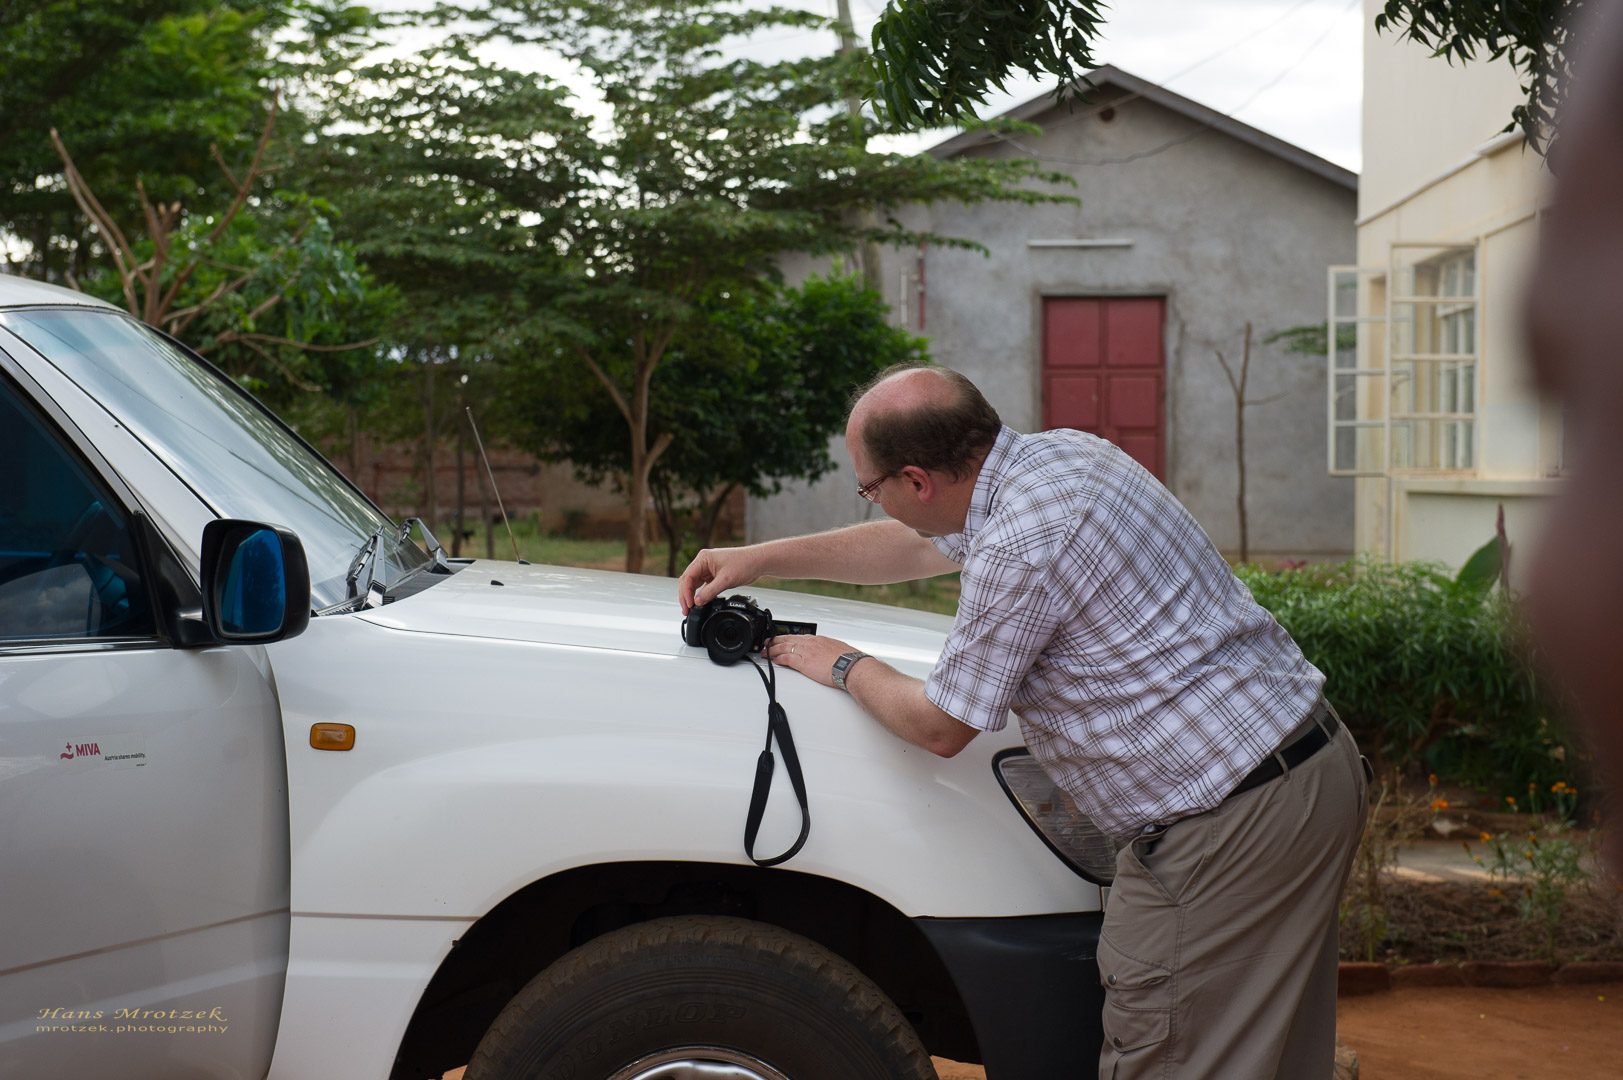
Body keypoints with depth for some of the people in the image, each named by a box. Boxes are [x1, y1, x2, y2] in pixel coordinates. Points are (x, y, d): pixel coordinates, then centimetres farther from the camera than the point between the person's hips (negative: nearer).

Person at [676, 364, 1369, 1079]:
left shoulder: (1019, 550, -22)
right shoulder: (1060, 452, 8)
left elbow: (939, 727, -9)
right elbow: (917, 544, 25)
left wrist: (844, 667, 10)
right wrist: (760, 559, 25)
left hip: (1227, 825, -10)